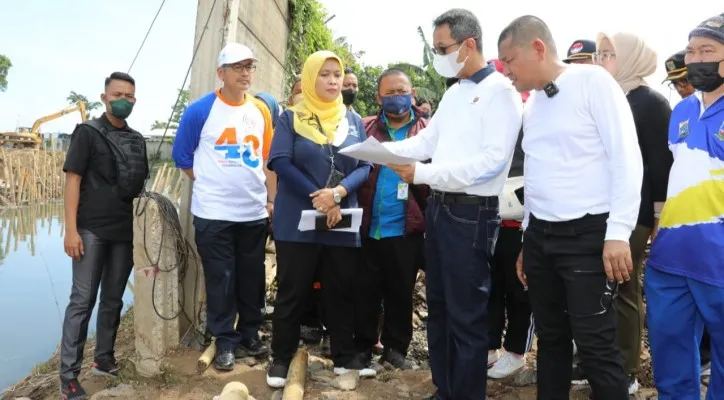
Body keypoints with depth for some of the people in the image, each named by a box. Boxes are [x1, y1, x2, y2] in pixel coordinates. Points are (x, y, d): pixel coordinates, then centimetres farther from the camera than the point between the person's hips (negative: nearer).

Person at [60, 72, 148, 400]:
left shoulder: (137, 139, 13)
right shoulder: (87, 132, -2)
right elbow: (72, 180, -7)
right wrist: (71, 229, -14)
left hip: (125, 231, 5)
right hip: (92, 230, -5)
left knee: (113, 300, 12)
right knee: (82, 301, -4)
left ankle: (104, 360, 26)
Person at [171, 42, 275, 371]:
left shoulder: (262, 110, 7)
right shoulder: (200, 110, -5)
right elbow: (182, 155, 2)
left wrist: (272, 199, 8)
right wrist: (212, 186, 3)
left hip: (255, 212, 4)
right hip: (213, 213, -3)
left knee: (252, 278, 12)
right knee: (220, 280, 4)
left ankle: (250, 335, 27)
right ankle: (225, 341, 17)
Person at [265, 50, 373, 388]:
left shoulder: (354, 120, 10)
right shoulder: (291, 118, 2)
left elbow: (365, 166, 2)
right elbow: (280, 162, -9)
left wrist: (338, 193, -17)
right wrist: (319, 200, -17)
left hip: (343, 223, 3)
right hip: (298, 221, -3)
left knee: (342, 291, 10)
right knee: (292, 291, 5)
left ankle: (345, 356, 24)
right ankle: (281, 359, 18)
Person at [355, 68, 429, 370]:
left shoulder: (428, 131, 4)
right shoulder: (364, 128, 6)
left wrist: (417, 170, -18)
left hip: (406, 229, 0)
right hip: (367, 226, 1)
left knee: (401, 292, 13)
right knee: (365, 291, 11)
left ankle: (395, 347, 28)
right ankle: (362, 345, 27)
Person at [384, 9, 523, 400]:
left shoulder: (500, 91, -10)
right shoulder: (453, 92, 16)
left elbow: (493, 160, -20)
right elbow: (426, 141, 15)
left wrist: (424, 173, -23)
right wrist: (380, 149, -1)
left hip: (472, 213, -9)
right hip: (439, 207, 9)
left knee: (466, 314, 2)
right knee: (438, 306, 16)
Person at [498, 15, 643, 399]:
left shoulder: (592, 81, -6)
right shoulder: (532, 104, 14)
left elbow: (626, 159, -12)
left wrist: (618, 233, -18)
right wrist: (529, 239, 16)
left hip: (587, 234, -7)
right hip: (540, 235, 7)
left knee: (595, 345, -3)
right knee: (550, 337, 14)